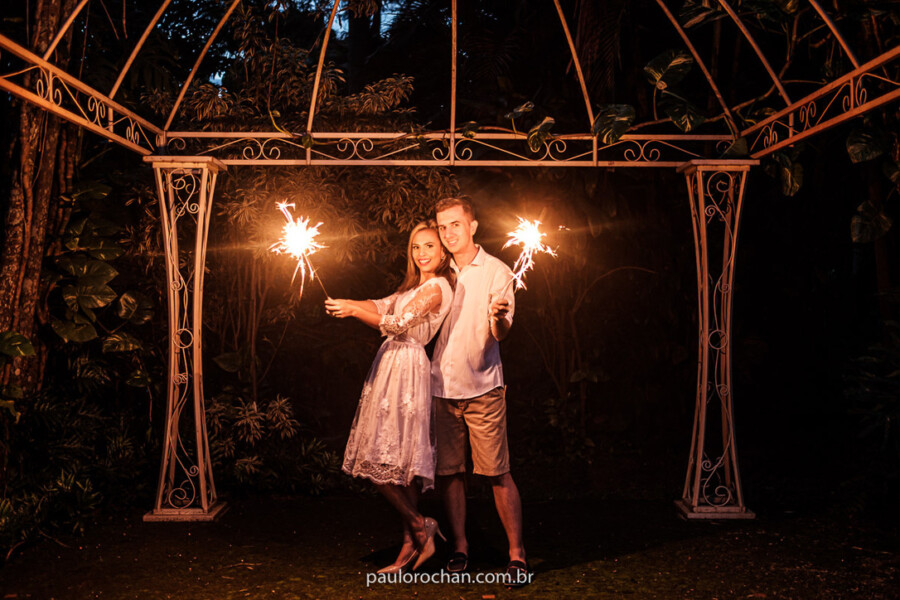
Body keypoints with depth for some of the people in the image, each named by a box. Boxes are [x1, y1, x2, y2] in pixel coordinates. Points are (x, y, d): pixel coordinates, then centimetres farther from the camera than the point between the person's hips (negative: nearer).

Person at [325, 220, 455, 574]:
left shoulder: (437, 287, -8)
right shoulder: (414, 287, 22)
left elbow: (398, 324, -15)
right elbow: (382, 308, 14)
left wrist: (354, 309, -8)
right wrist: (347, 305, -4)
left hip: (406, 370, -9)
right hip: (392, 367, 9)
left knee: (384, 459, -9)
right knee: (399, 462, 8)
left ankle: (419, 526, 4)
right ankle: (412, 544, 12)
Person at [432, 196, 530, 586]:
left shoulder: (497, 271, 0)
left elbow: (500, 333, -10)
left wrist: (498, 316, -32)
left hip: (482, 387, -4)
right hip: (441, 387, 4)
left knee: (498, 473, -3)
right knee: (449, 472, 7)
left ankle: (516, 554, 8)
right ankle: (459, 547, 21)